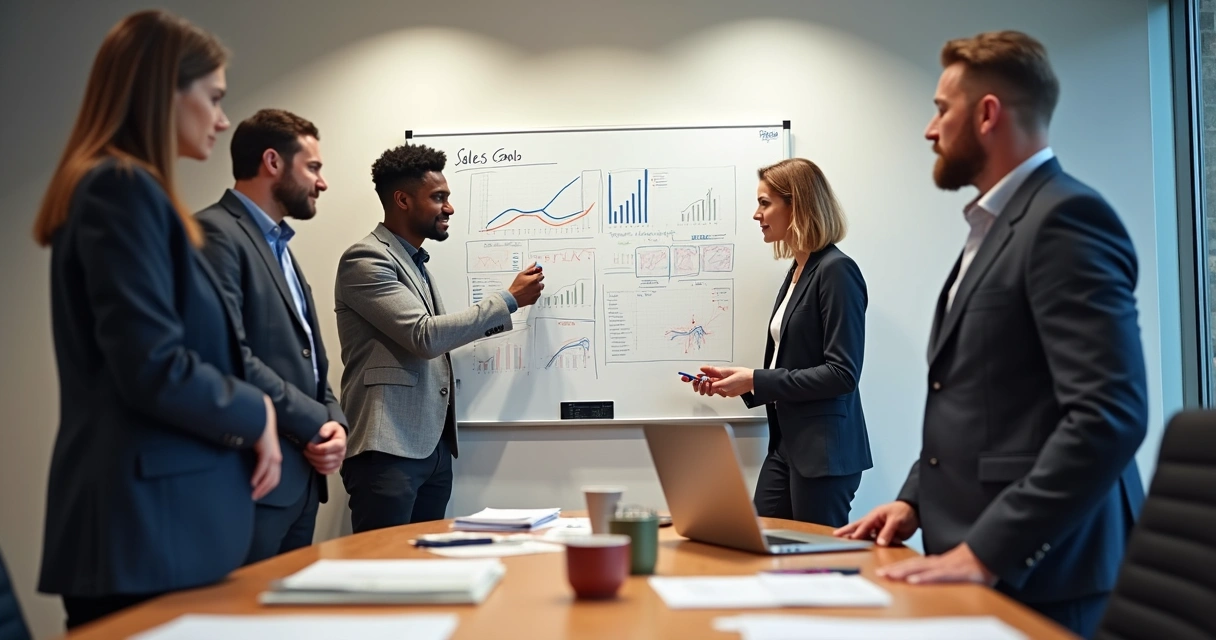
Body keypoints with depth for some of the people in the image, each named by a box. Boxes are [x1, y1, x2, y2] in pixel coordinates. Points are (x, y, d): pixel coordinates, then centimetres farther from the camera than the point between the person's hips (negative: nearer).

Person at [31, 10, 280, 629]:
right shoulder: (123, 187, -13)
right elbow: (154, 368, -21)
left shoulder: (123, 188, 17)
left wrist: (242, 419, 8)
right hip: (147, 522, -10)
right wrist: (254, 414, -6)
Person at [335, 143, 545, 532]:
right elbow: (425, 336, -18)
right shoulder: (365, 260, -10)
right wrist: (509, 300, -10)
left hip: (434, 446, 9)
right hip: (387, 448, -9)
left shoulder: (416, 263, 18)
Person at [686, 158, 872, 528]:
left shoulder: (836, 271, -12)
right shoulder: (797, 272, 14)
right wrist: (736, 380, 5)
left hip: (823, 451, -8)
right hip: (785, 445, 8)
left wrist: (756, 381, -16)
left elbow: (843, 372, -18)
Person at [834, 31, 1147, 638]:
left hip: (1035, 571, -9)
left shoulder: (1068, 218, -14)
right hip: (975, 554, 9)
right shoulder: (995, 225, 16)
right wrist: (917, 497, 8)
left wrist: (988, 551, -24)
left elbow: (1110, 414, -23)